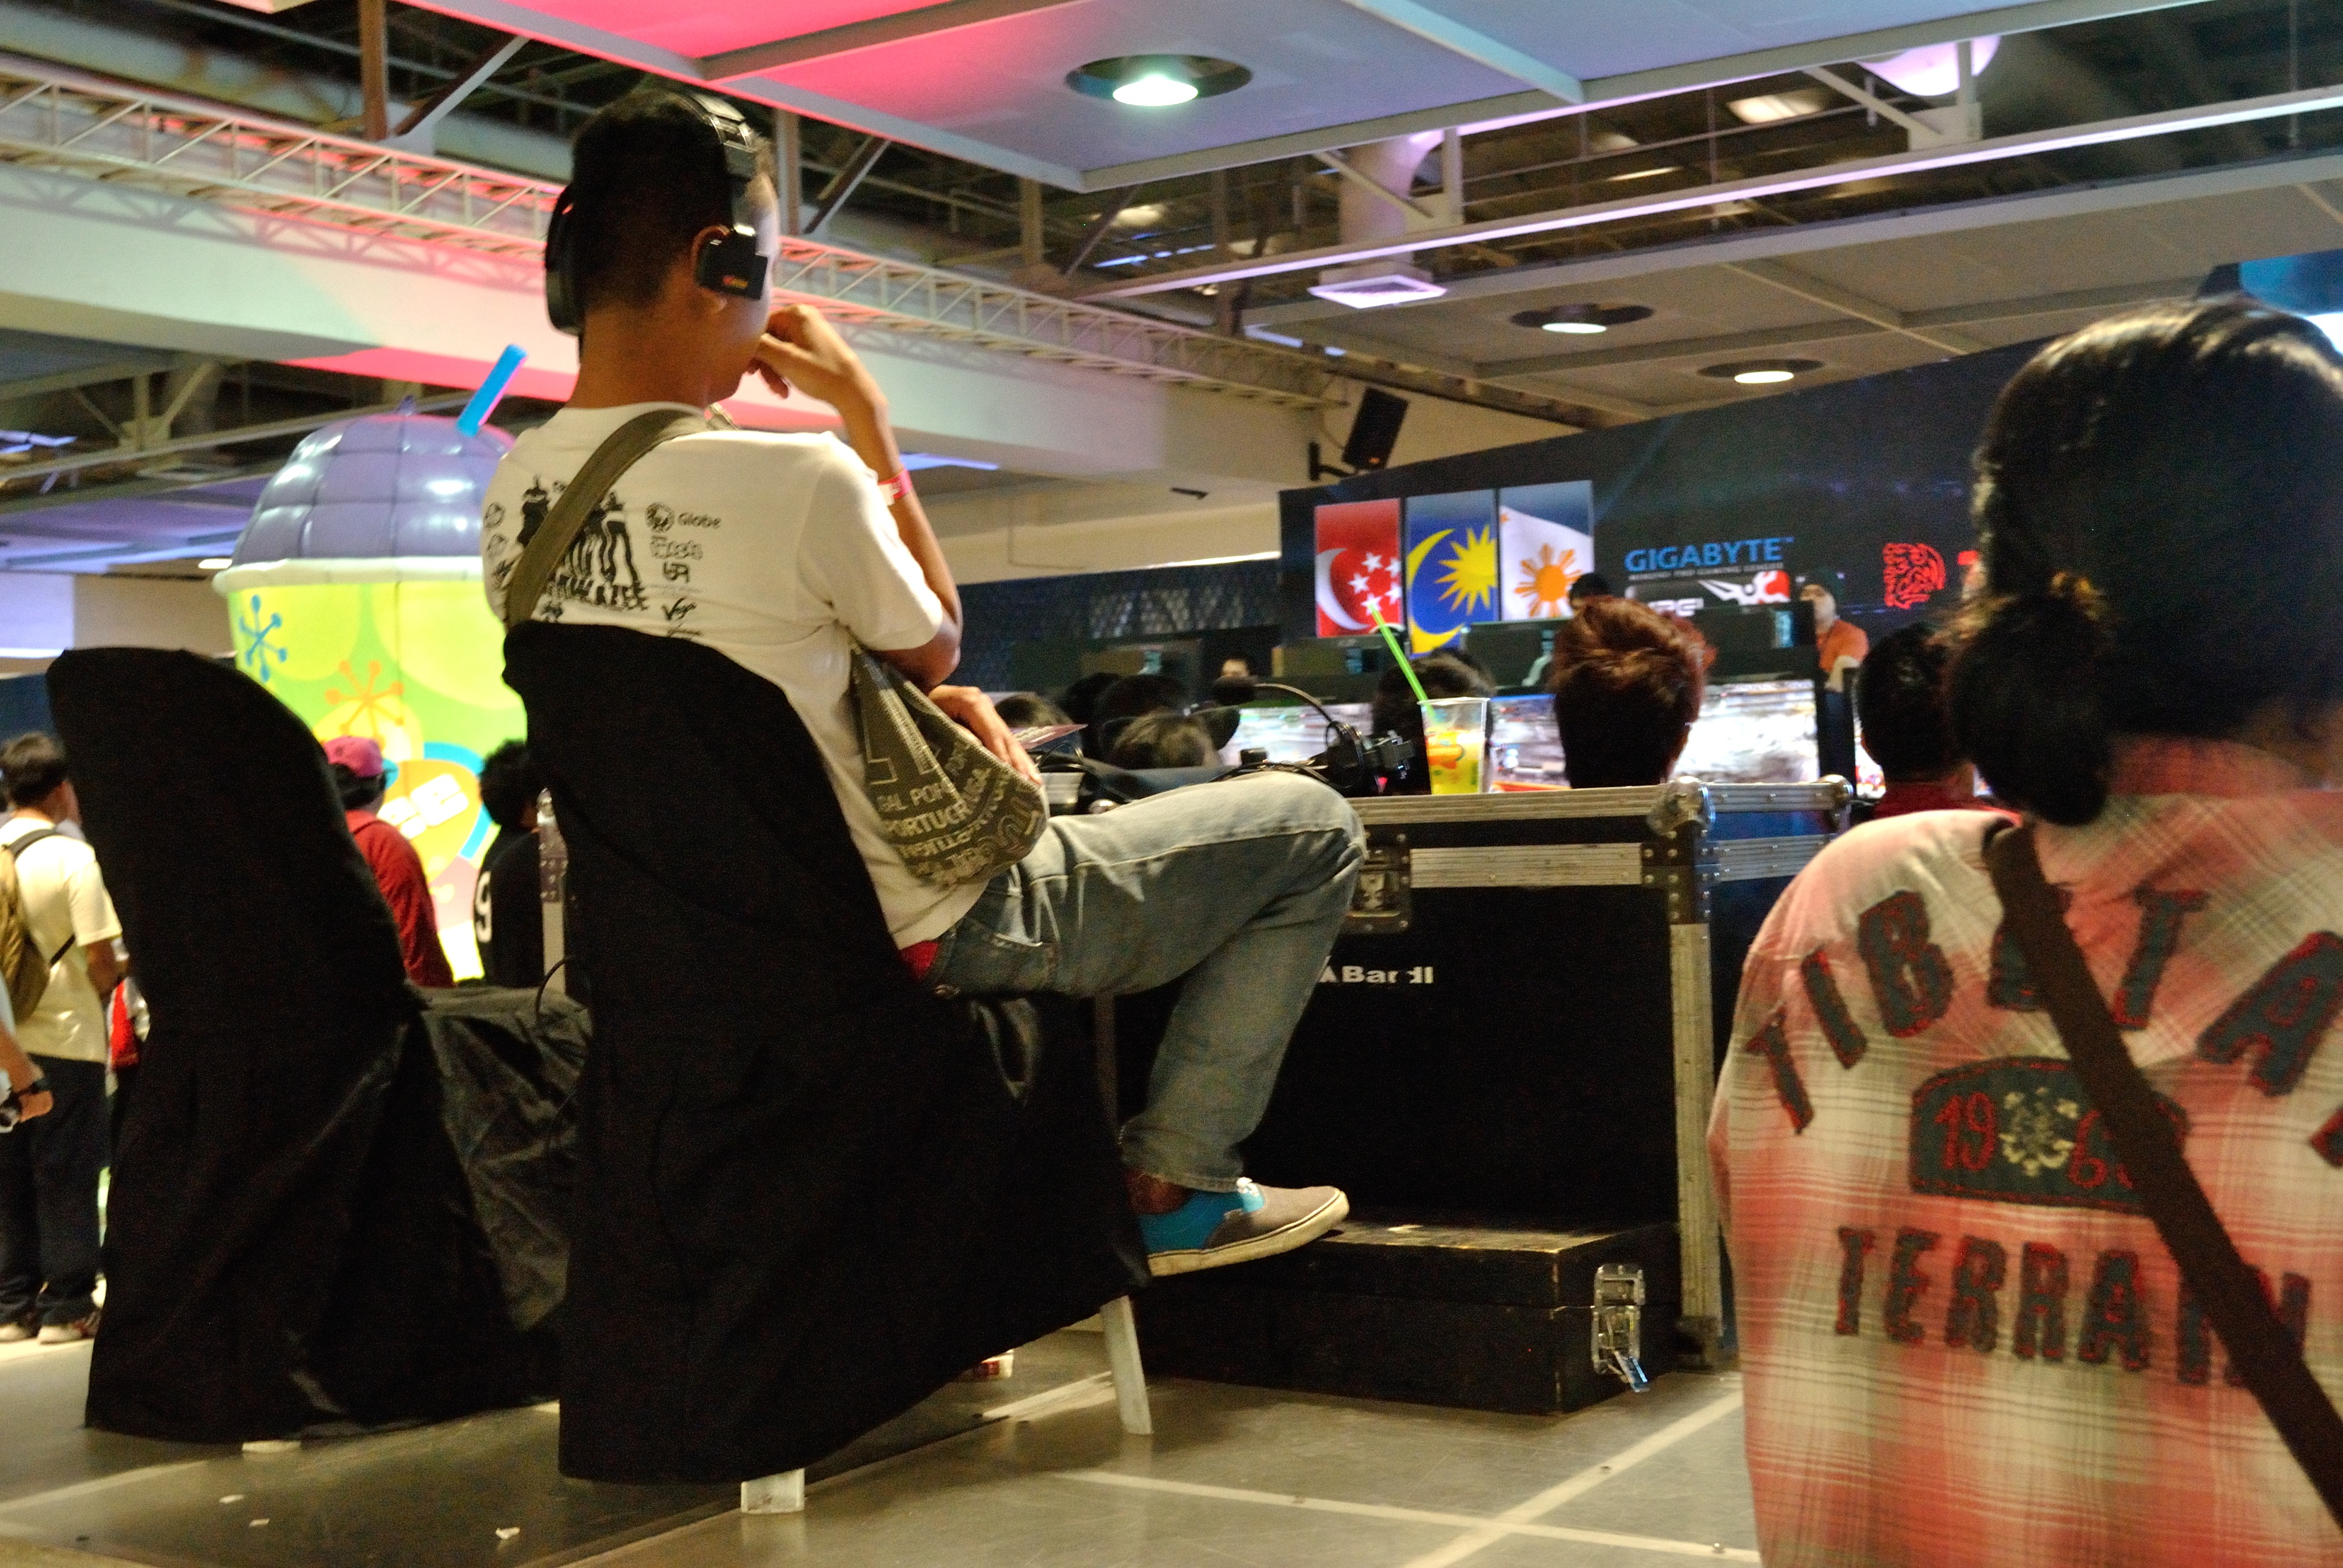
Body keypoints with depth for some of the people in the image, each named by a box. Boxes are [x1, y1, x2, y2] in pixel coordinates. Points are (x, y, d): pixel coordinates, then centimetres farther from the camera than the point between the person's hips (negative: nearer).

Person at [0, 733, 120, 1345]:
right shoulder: (75, 859, -11)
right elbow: (101, 961, -14)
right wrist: (122, 972, 6)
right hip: (67, 1040, -5)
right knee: (67, 1178, 3)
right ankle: (67, 1306, 7)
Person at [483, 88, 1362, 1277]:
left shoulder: (513, 498, -3)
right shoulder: (796, 479, -27)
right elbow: (935, 645, -6)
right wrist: (864, 412, -4)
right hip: (915, 942, -7)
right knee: (1310, 829, 5)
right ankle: (1172, 1186, 10)